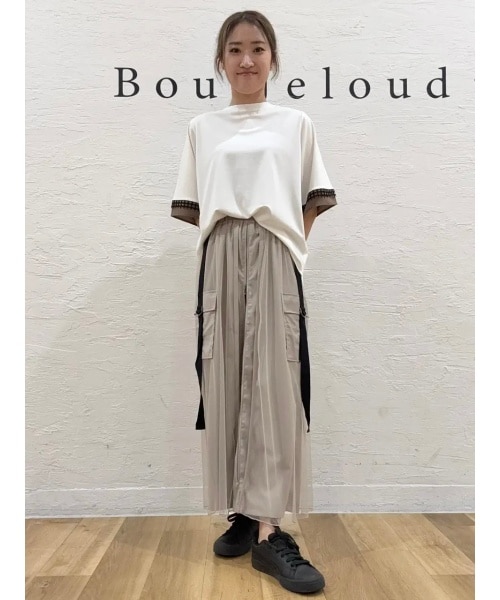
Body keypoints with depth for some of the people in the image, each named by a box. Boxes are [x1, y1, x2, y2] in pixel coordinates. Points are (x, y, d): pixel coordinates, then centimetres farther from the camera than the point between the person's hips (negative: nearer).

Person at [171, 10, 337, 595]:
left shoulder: (296, 123, 13)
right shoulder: (201, 128, 16)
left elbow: (313, 201, 13)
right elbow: (192, 207, 13)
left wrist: (287, 243, 1)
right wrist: (227, 239, 2)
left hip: (275, 261, -1)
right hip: (221, 261, 2)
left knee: (275, 384, -8)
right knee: (225, 386, 1)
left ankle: (269, 530, -2)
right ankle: (244, 513, 15)